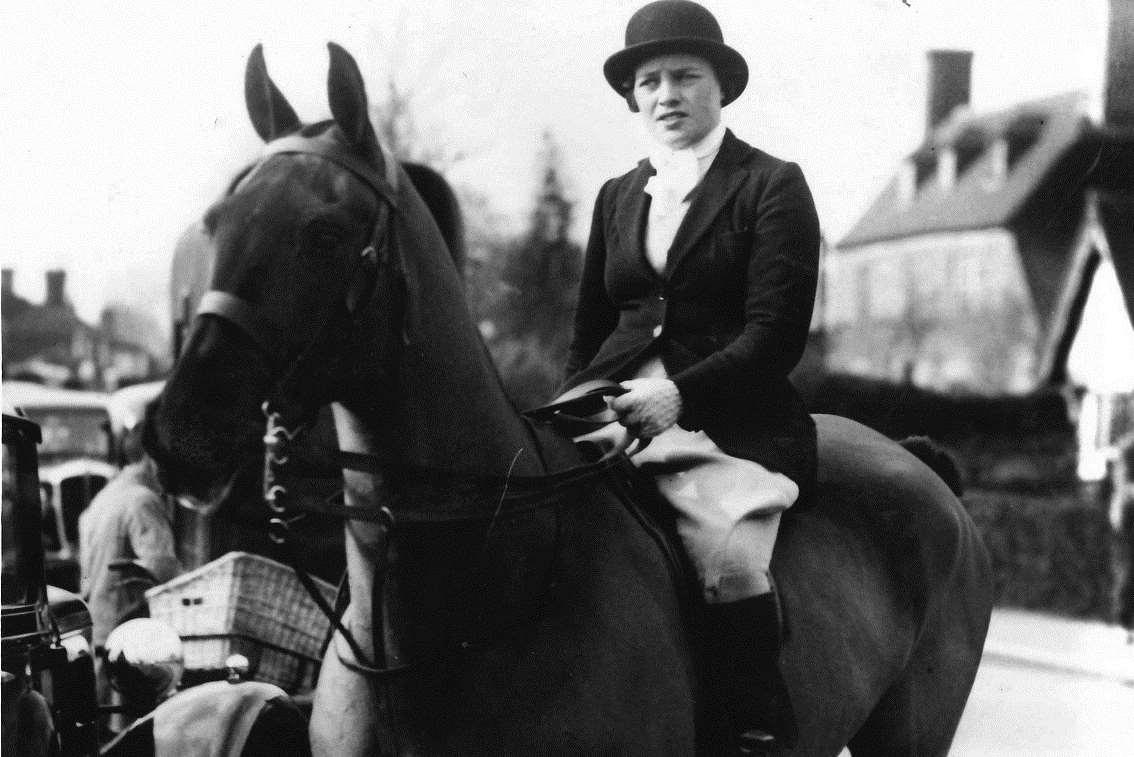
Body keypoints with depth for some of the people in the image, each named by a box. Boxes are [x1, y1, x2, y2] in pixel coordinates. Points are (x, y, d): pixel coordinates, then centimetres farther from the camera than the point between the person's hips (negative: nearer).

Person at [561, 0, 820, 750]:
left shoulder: (772, 186, 4)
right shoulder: (617, 197, 21)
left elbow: (777, 332, -6)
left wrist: (679, 393, -18)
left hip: (732, 423, -5)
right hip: (615, 416, 5)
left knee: (727, 549, -32)